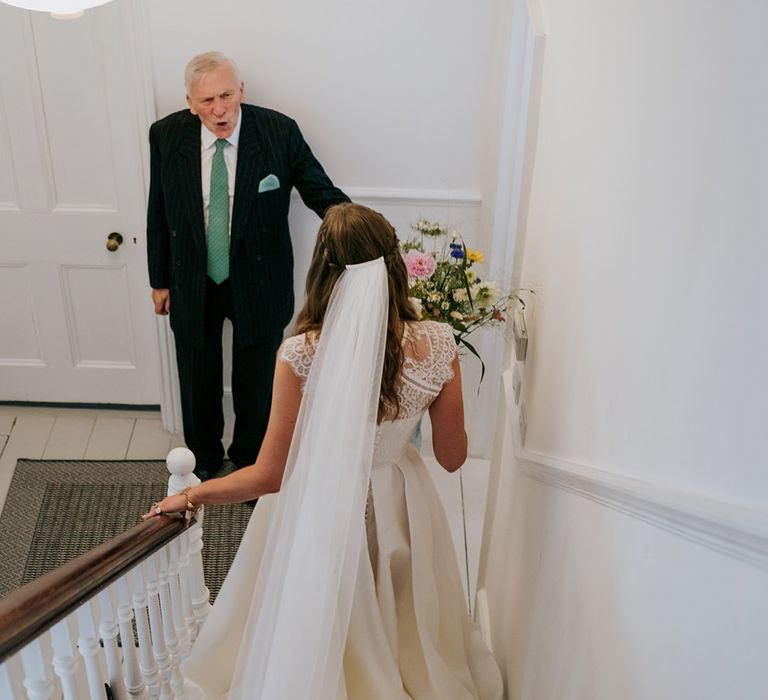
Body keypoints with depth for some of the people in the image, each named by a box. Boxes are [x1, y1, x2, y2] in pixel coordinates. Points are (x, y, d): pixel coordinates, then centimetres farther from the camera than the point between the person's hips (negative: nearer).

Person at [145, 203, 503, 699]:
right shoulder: (437, 344, -20)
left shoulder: (303, 355, -27)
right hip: (397, 509, 3)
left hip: (321, 513, -2)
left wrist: (189, 497, -5)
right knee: (399, 629, 32)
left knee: (318, 641, 27)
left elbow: (270, 476, -19)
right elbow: (453, 457, -7)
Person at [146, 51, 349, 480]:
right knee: (198, 379, 20)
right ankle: (205, 458, 47)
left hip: (258, 283, -1)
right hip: (192, 283, 2)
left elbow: (322, 191, -13)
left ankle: (250, 461, 44)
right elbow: (158, 214, -1)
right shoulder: (166, 136, -11)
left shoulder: (279, 132, -17)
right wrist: (160, 280, 5)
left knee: (257, 380, 17)